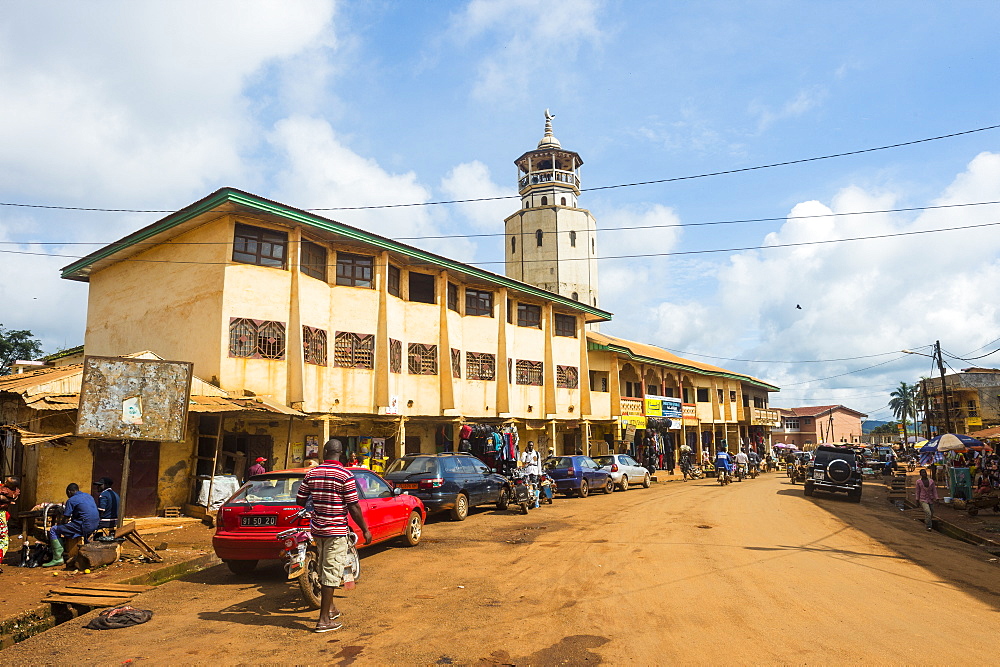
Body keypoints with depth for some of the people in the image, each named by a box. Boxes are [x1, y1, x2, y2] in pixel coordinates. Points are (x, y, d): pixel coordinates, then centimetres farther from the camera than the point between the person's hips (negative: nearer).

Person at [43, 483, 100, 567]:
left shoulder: (71, 500, -4)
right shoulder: (89, 496, 17)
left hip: (84, 526, -8)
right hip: (96, 525, 8)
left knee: (53, 530, 4)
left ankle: (58, 558, 0)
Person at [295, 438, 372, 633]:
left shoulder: (311, 473, 0)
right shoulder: (345, 475, -15)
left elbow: (300, 500, 7)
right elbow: (353, 507, -15)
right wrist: (365, 529, -6)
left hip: (317, 528, 6)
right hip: (336, 530, -6)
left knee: (324, 571, 20)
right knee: (331, 573, 0)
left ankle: (330, 608, 33)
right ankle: (324, 620, 3)